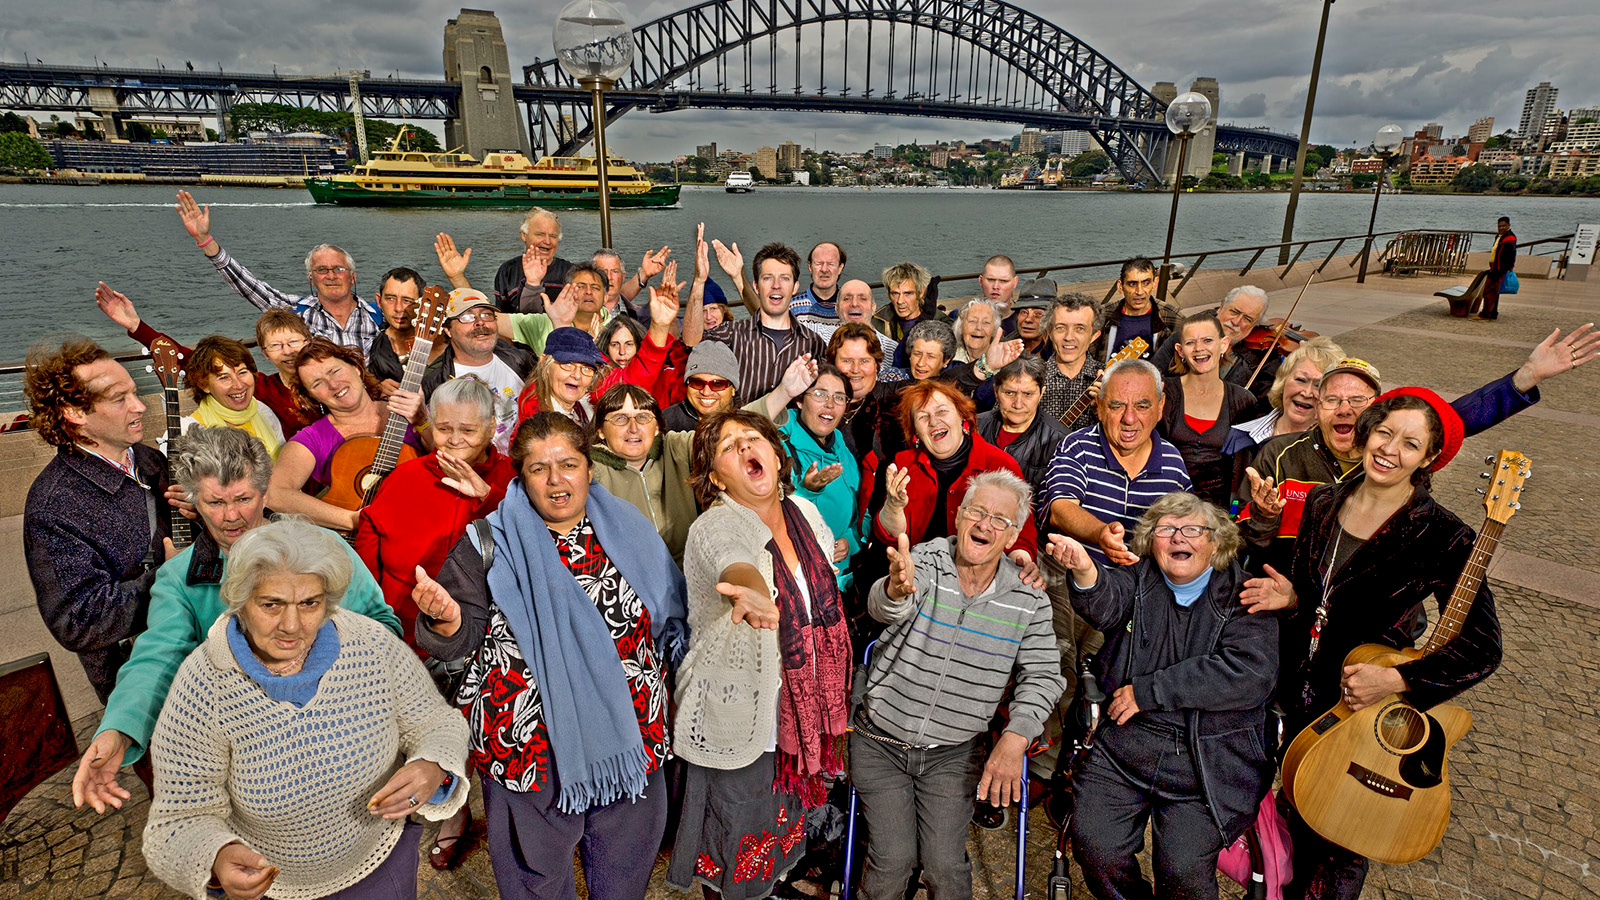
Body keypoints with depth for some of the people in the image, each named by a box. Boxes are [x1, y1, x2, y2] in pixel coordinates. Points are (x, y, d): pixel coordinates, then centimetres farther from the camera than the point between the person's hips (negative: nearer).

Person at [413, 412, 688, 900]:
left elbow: (669, 618, 13)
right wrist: (446, 619, -27)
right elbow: (460, 641, -6)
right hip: (531, 743, -2)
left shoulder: (628, 531, 2)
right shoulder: (489, 544, -6)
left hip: (629, 734, 3)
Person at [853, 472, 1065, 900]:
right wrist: (896, 588, -55)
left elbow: (1041, 675, -5)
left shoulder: (1029, 599, -5)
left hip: (954, 753, 1)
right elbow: (884, 607, -31)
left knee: (945, 865, -3)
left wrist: (1015, 738, -21)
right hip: (880, 741, -1)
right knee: (892, 858, 0)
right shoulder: (924, 561, -11)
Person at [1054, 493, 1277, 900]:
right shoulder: (1139, 578, 6)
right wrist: (1086, 573, -42)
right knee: (1095, 844, -9)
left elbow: (1250, 676, -14)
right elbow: (1106, 604, -17)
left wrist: (1148, 691, -15)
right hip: (1124, 741, 2)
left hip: (1209, 756, -1)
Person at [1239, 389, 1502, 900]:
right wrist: (1290, 599, -10)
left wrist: (1396, 680, -25)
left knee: (1340, 844, 13)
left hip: (1368, 712, -4)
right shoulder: (1324, 502, -3)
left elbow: (1482, 647, -16)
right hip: (1301, 693, 5)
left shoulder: (1442, 538, -18)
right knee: (1298, 817, 24)